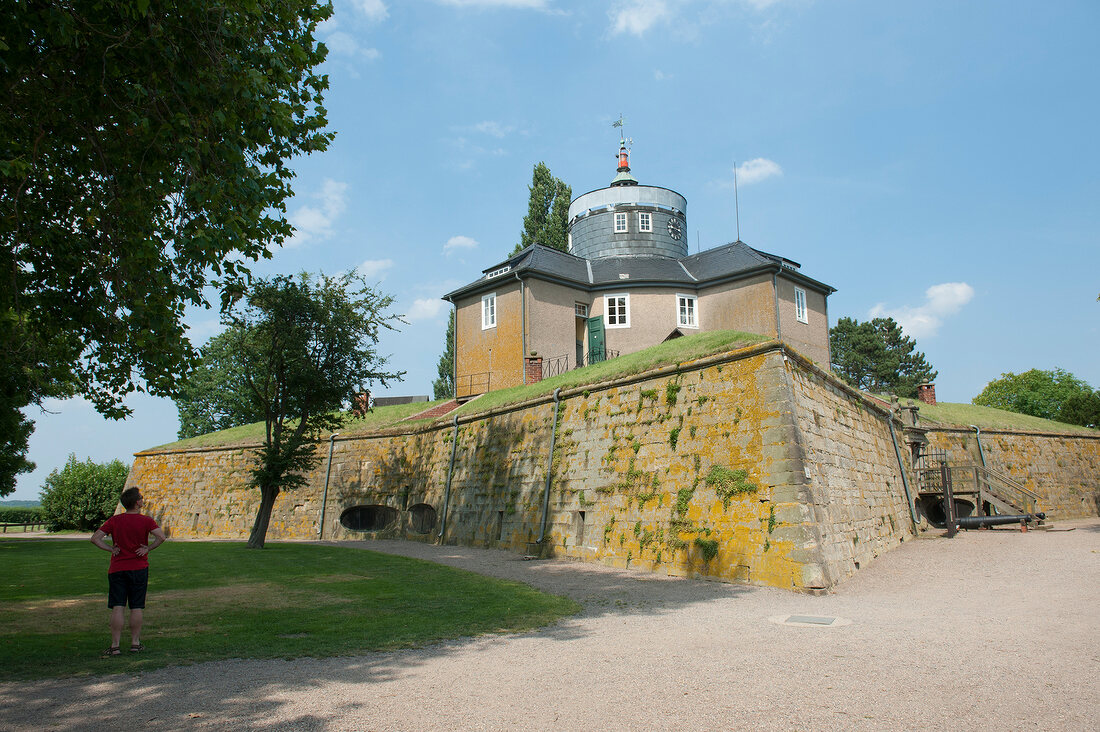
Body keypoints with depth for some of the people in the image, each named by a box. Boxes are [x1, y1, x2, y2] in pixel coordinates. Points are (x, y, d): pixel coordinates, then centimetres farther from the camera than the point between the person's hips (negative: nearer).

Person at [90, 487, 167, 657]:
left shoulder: (114, 520, 2)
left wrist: (111, 549, 1)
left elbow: (95, 538, -3)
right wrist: (147, 549, -7)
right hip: (139, 568, -1)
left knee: (117, 608, 2)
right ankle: (135, 643, 11)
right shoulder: (146, 520, -6)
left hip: (117, 569, 2)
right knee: (137, 607, 7)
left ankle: (115, 646, 2)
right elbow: (161, 537, -19)